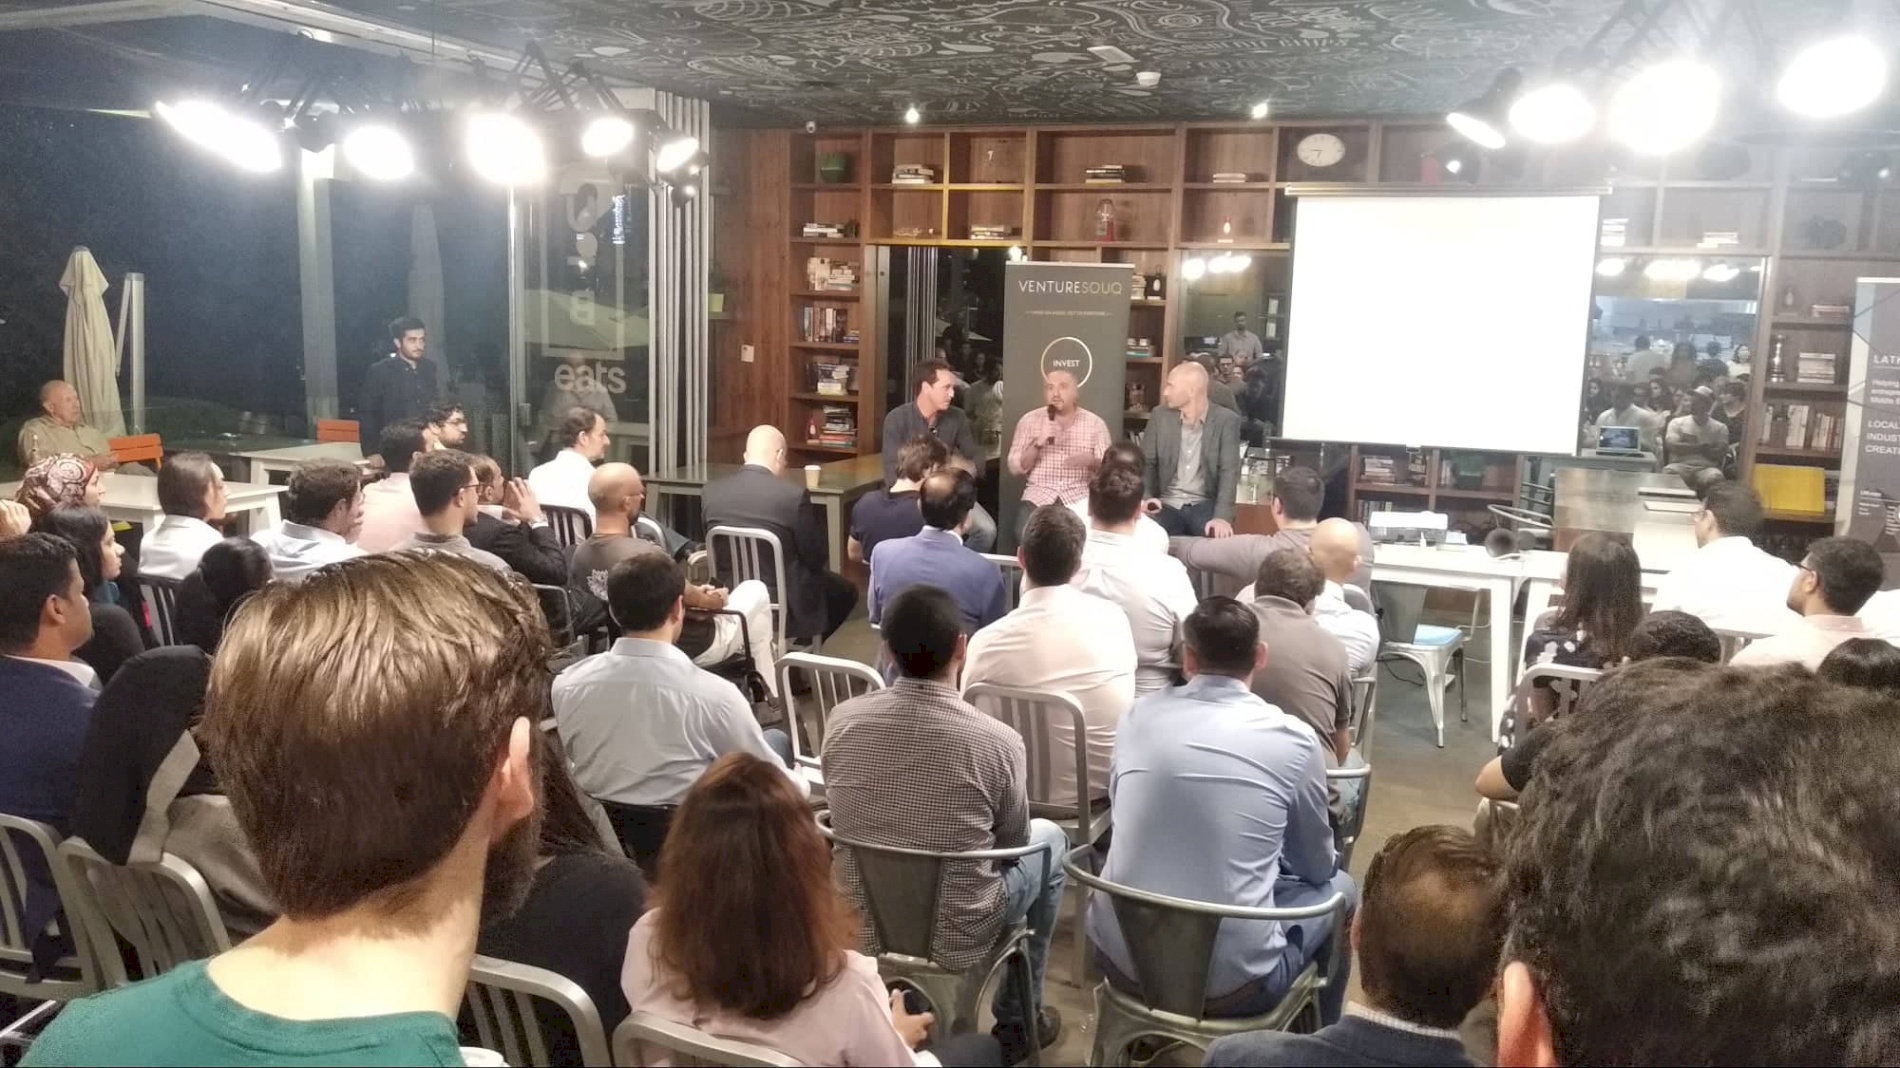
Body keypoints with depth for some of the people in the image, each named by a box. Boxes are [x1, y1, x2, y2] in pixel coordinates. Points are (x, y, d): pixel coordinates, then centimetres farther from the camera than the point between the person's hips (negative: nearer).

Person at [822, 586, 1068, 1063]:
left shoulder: (842, 721, -11)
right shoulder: (997, 741, -20)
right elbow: (1012, 841, -1)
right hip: (957, 937, -4)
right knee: (1049, 840, 23)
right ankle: (1016, 1022, 33)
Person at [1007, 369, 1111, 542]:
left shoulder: (1095, 423, 6)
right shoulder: (1029, 420, 7)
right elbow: (1015, 468, 2)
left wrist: (1092, 461, -17)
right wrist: (1038, 443, -13)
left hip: (1079, 496, 0)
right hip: (1039, 494, 0)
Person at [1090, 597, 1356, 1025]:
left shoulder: (1139, 715, 0)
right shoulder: (1293, 739, -8)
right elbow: (1317, 866, 8)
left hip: (1121, 958, 3)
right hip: (1231, 977, -3)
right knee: (1338, 886, 24)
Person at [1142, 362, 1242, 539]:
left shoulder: (1226, 421, -3)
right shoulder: (1160, 415, 6)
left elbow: (1229, 472, -10)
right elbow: (1147, 463, 8)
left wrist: (1222, 516, -25)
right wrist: (1145, 497, -13)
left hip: (1204, 505, -1)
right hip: (1167, 505, 1)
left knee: (1219, 536, -33)